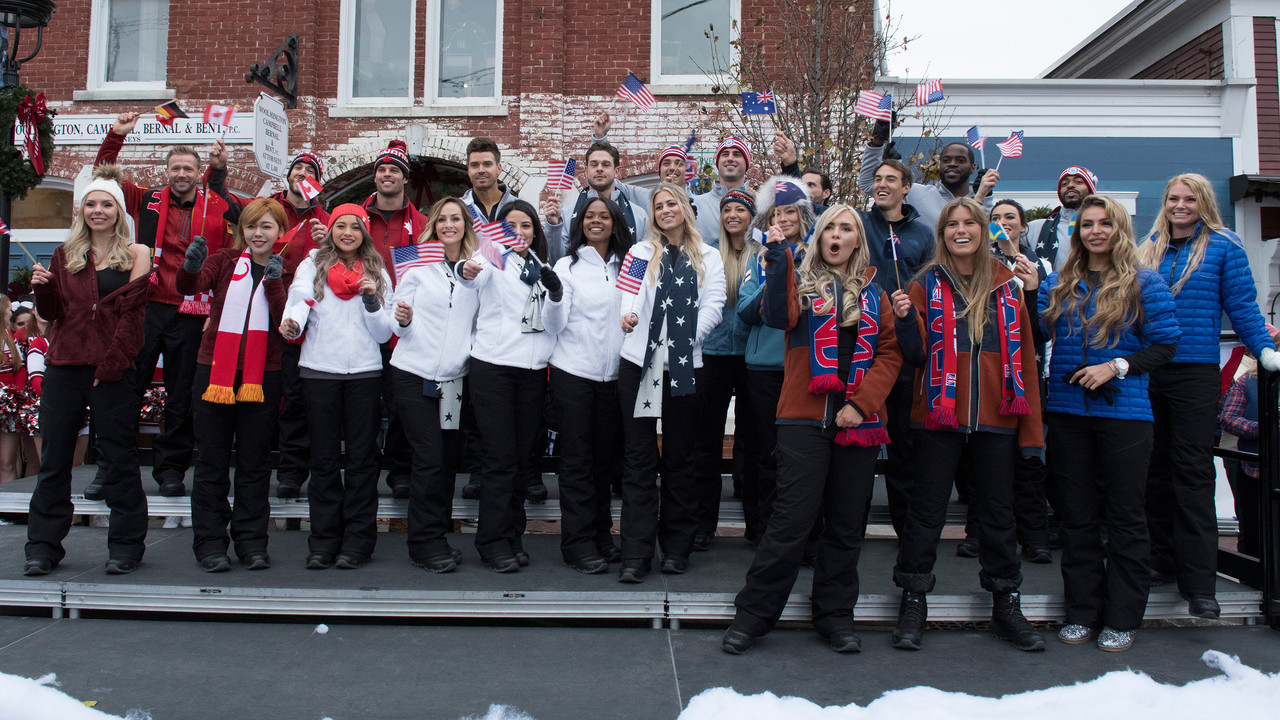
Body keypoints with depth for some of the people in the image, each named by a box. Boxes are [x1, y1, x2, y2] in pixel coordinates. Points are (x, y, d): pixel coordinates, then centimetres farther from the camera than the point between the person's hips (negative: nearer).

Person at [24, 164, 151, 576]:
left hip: (112, 369, -4)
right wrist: (42, 288, -5)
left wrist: (110, 364, -13)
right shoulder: (66, 255, 13)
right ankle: (43, 546, 18)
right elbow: (52, 313, 15)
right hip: (64, 367, 4)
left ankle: (125, 546, 10)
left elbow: (131, 315, -6)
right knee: (54, 458, 8)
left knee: (119, 460, 1)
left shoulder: (134, 256, 2)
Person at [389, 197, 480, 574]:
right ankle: (426, 544, 3)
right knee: (429, 459, -6)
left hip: (455, 377, 3)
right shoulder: (418, 264, 3)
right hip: (415, 373, -3)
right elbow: (398, 325, 5)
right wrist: (403, 320, -16)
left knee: (447, 459, 7)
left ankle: (438, 536, 20)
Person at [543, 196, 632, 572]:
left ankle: (601, 534, 21)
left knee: (605, 457, 10)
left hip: (613, 374, 4)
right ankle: (578, 542, 4)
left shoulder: (625, 268, 12)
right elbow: (554, 326, -8)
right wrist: (555, 297, -25)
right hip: (573, 372, -4)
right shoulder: (568, 265, 0)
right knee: (577, 459, -2)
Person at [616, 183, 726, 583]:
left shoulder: (708, 257, 13)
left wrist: (687, 338, -12)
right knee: (638, 458, -1)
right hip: (639, 360, 0)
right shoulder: (640, 252, 13)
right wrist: (628, 314, -23)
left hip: (686, 365, 1)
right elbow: (629, 293, -1)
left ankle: (677, 546, 18)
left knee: (680, 457, 8)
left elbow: (713, 305, 2)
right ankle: (636, 553, 2)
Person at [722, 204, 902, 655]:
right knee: (792, 520, -5)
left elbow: (890, 352, 7)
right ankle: (753, 614, 8)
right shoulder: (800, 281, 6)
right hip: (805, 418, -3)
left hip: (859, 421, 4)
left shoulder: (874, 294, 15)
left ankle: (835, 614, 24)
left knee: (847, 525, 10)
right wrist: (777, 261, -22)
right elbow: (779, 317, -14)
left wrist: (862, 402, -6)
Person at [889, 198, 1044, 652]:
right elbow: (915, 356, 0)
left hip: (995, 414, 2)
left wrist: (1033, 292, 0)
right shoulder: (927, 284, 3)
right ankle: (913, 602, 14)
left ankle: (1006, 605, 24)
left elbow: (1028, 345, 9)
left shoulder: (1007, 282, 9)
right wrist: (905, 319, -16)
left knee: (998, 511, 11)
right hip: (940, 412, -2)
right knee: (927, 509, 3)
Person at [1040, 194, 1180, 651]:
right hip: (1068, 412, 3)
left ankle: (1122, 618, 15)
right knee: (1077, 517, 9)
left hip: (1124, 412, -3)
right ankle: (1082, 613, 20)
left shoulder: (1145, 283, 1)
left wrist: (1116, 366, -14)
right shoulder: (1059, 284, 10)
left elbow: (1165, 344, -2)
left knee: (1124, 516, 4)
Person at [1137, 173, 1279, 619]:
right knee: (1155, 467, 10)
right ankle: (1160, 558, 21)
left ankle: (1198, 582, -3)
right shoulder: (1148, 249, 12)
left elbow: (1242, 305, 1)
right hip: (1145, 371, 4)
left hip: (1194, 372, -4)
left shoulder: (1222, 247, 3)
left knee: (1192, 471, -5)